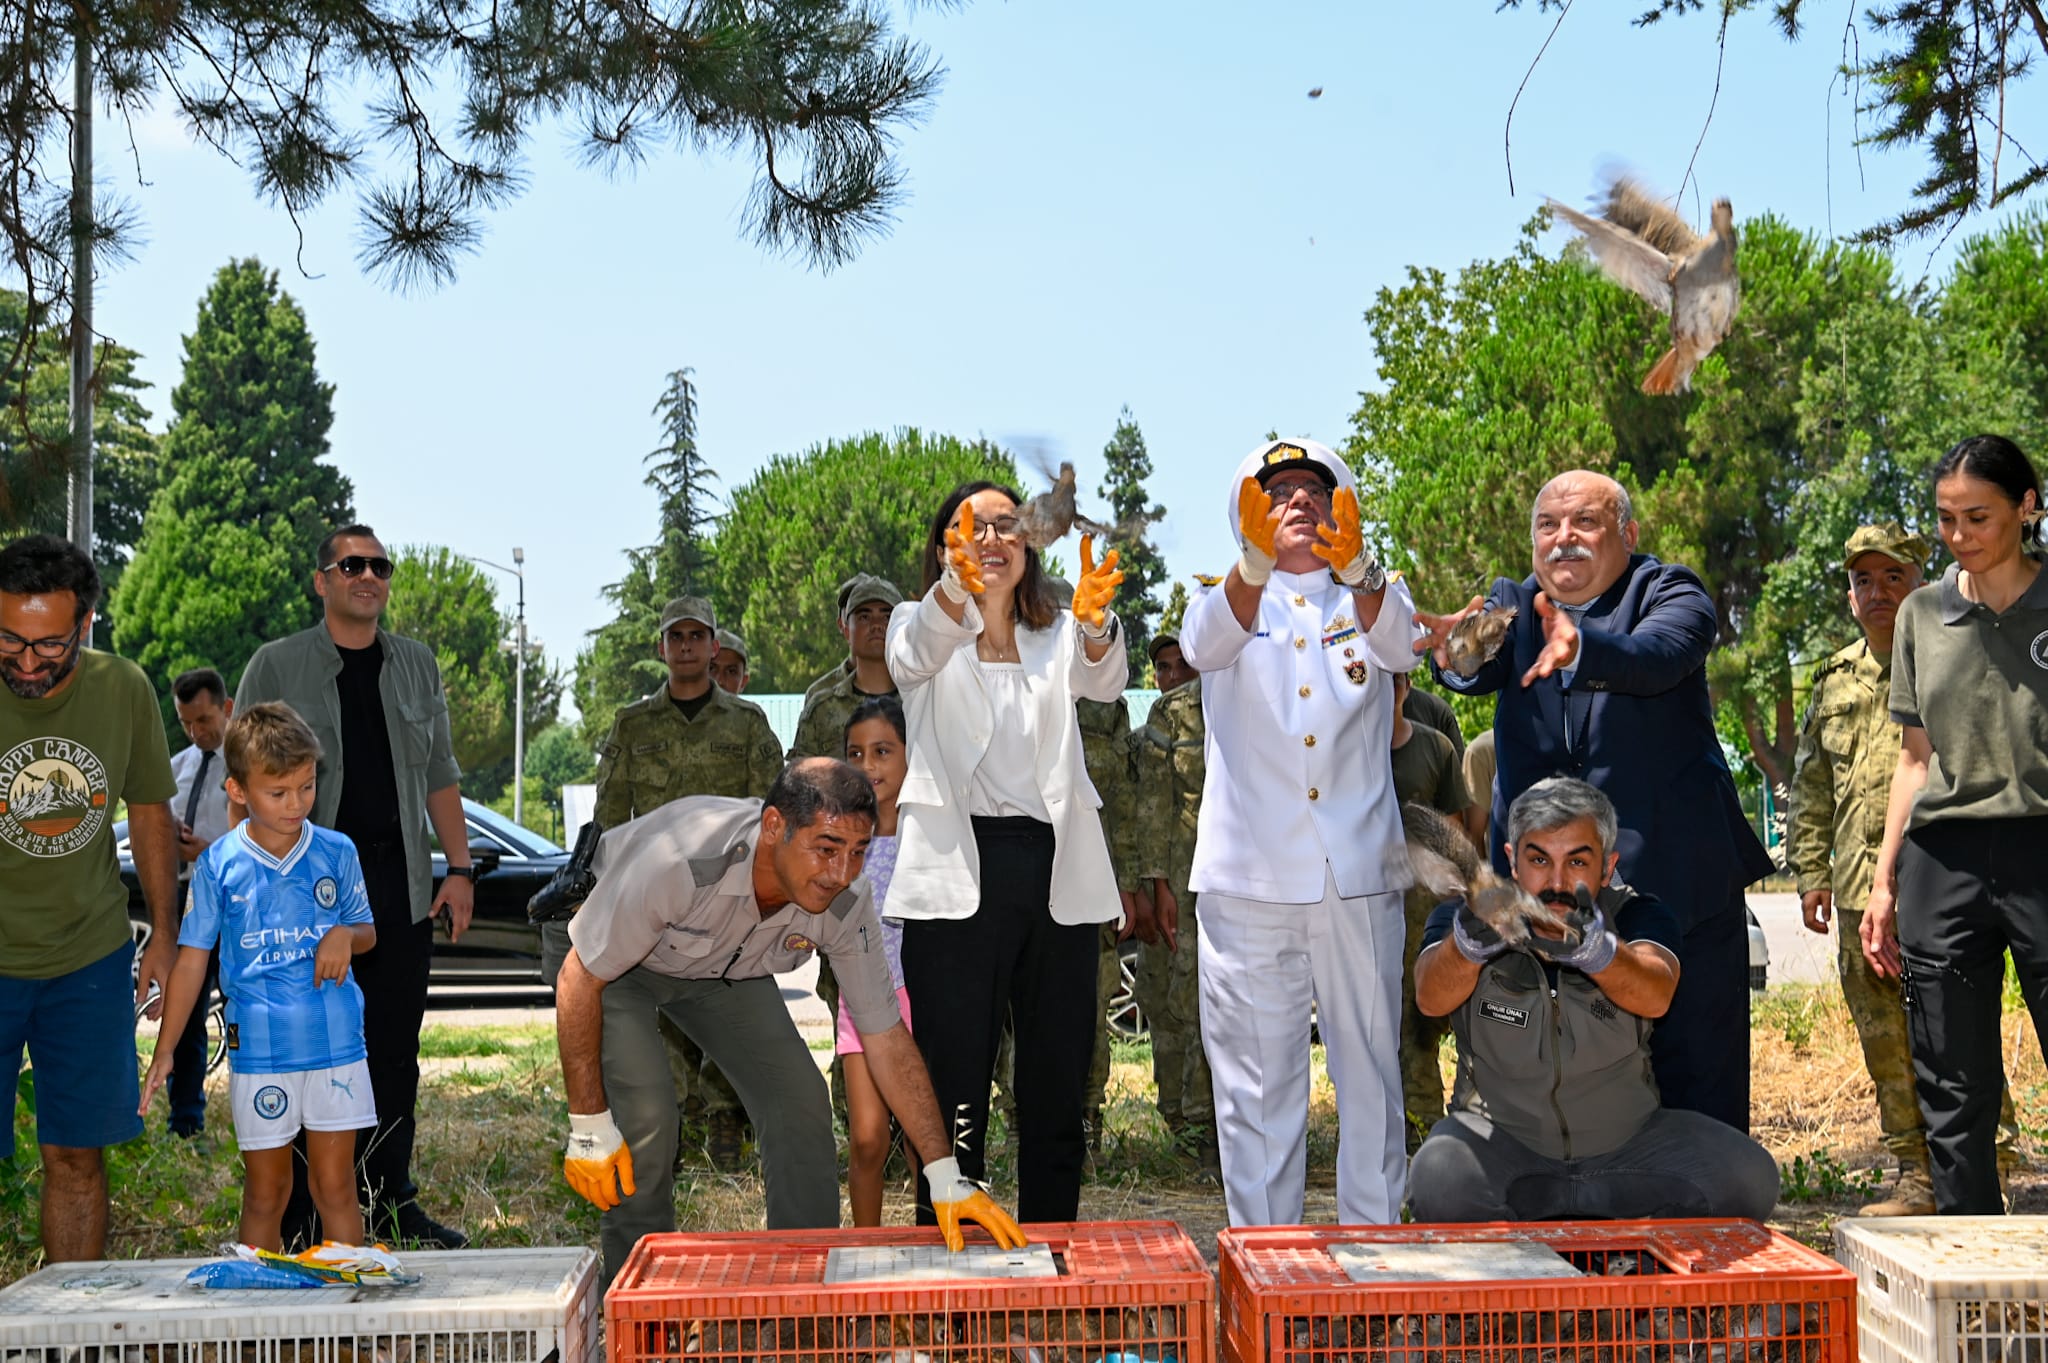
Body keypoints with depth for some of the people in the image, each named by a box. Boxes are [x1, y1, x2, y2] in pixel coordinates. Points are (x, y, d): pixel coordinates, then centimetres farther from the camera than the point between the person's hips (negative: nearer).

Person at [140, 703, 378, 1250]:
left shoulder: (336, 853, 1)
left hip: (335, 1043, 1)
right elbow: (192, 959, 2)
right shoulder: (219, 865, -2)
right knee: (265, 1194, 9)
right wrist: (164, 1051, -1)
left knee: (335, 1187, 6)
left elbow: (366, 931, 14)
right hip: (258, 1048, 0)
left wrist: (345, 935, -11)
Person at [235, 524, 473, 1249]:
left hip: (401, 894, 4)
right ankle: (299, 1222, 7)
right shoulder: (276, 666, 1)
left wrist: (459, 868, 8)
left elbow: (440, 775, 16)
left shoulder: (416, 664, 12)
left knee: (395, 1052, 7)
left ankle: (391, 1205, 17)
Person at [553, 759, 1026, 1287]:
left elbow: (886, 1037, -18)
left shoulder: (846, 903, -28)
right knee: (643, 1115, -23)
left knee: (800, 1102, -9)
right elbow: (579, 981, -31)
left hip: (729, 968, 4)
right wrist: (588, 1128, -28)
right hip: (611, 960, -4)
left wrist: (947, 1178, -22)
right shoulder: (679, 862, -43)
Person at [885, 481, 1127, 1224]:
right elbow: (914, 657, -17)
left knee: (1057, 1089, 7)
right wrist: (956, 587, -39)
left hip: (1057, 873, 3)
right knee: (954, 1087, -4)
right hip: (959, 876, -3)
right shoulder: (921, 627, 9)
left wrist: (1095, 620, -32)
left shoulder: (1059, 637, 16)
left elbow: (1105, 679, -7)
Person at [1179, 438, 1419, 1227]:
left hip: (1359, 873, 1)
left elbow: (1401, 643, -12)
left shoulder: (1368, 597, 13)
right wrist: (1254, 561, -34)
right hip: (1251, 876, -1)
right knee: (1256, 1078, 2)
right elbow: (1206, 645, -14)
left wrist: (1356, 566, -34)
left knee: (1372, 1067, 4)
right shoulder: (1233, 597, 12)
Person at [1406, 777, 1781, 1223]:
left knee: (1747, 1177, -22)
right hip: (1502, 1134, -2)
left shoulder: (1638, 918, -6)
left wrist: (1592, 949, -53)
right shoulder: (1467, 915, -7)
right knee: (1440, 1185, -33)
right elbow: (1432, 998, -29)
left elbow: (1654, 997, -29)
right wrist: (1468, 942, -53)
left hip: (1626, 1139, 2)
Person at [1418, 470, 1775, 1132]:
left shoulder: (1670, 593, 0)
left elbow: (1659, 654, -23)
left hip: (1675, 874, -3)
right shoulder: (1512, 605, 11)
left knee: (1698, 1076, 2)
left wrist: (1578, 647, -45)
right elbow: (1481, 670, -11)